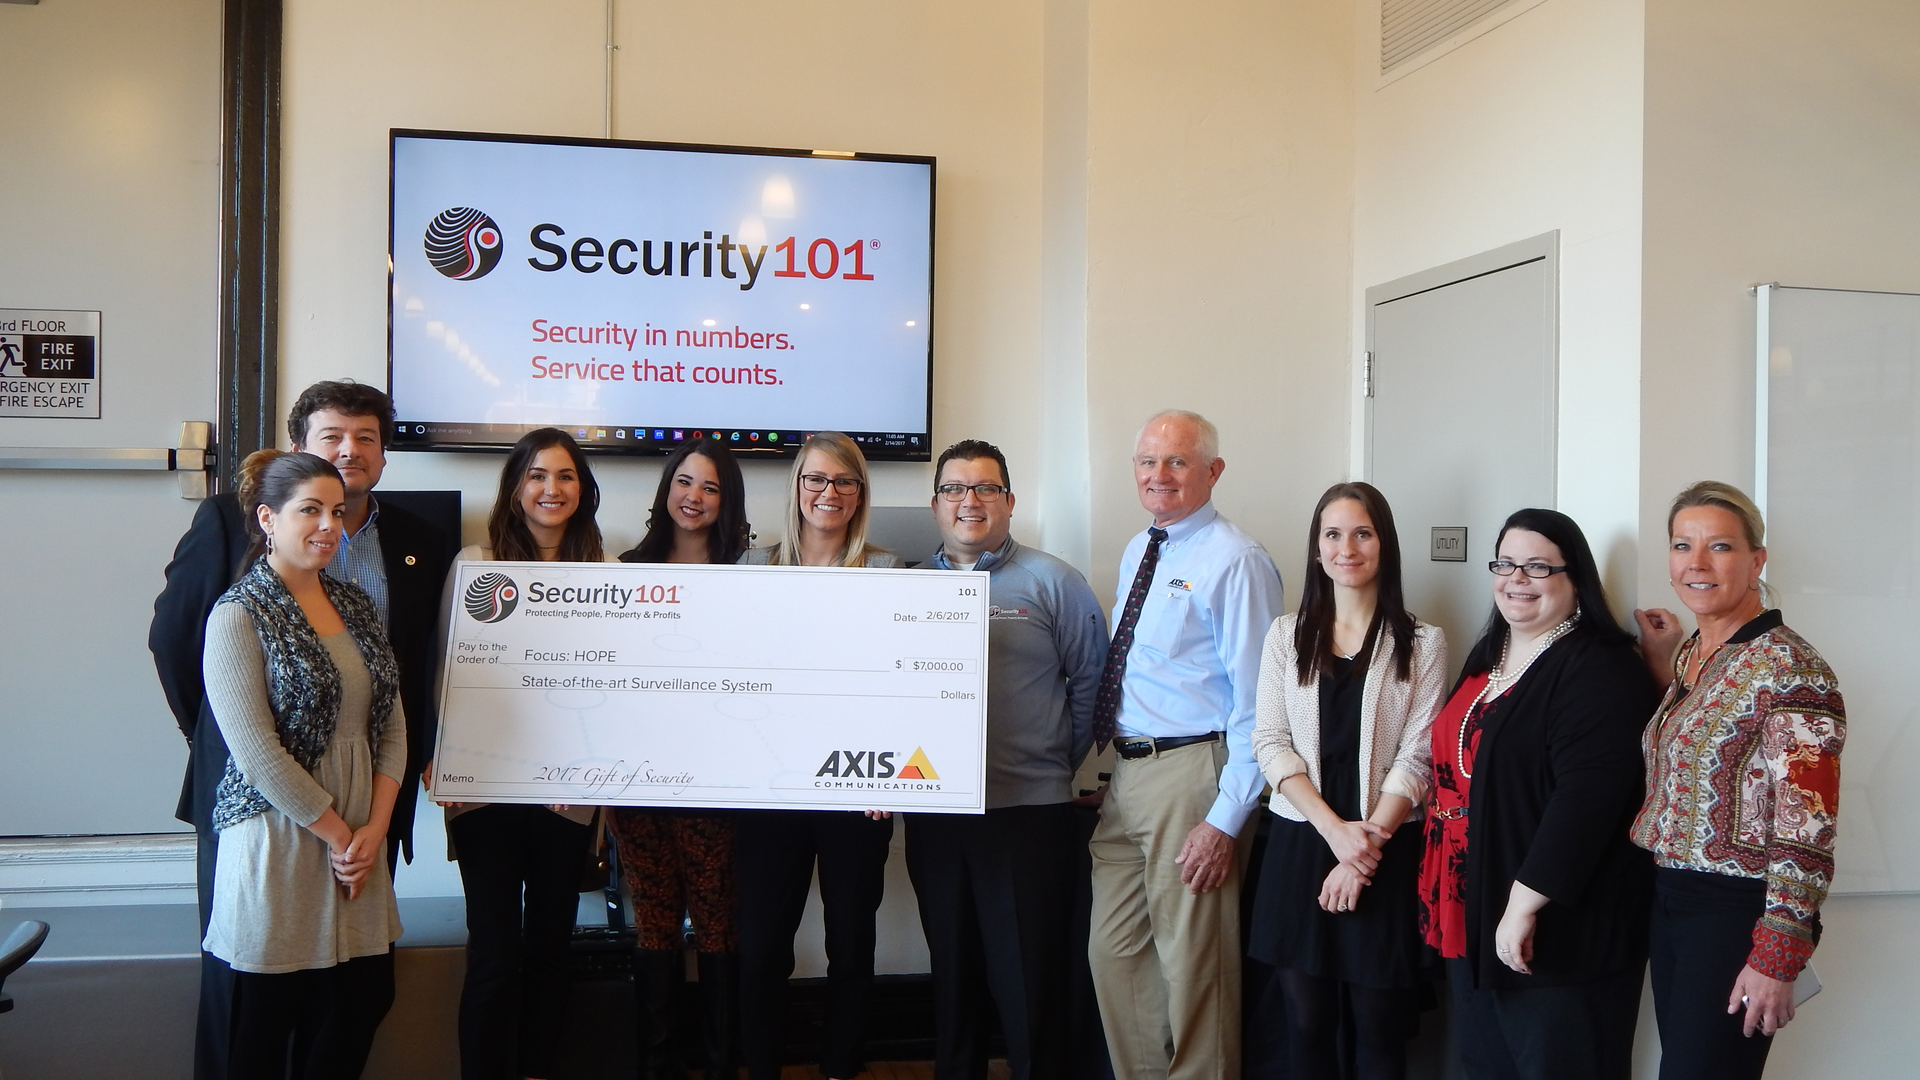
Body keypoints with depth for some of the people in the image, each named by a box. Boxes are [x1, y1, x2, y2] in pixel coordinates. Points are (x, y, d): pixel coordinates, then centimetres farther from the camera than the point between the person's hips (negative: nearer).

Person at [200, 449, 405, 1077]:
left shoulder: (355, 605, 9)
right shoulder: (239, 616, -9)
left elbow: (392, 723, 7)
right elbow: (257, 751, -16)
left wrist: (375, 826, -4)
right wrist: (338, 835, -12)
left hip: (360, 838, 6)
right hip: (280, 841, -6)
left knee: (364, 1000, 9)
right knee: (269, 1015, 7)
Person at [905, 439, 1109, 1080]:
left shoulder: (1051, 582, 0)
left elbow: (1092, 680, 3)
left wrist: (1060, 761, 4)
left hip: (1028, 810, -4)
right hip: (933, 811, 4)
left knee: (1028, 977, -1)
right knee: (951, 970, 15)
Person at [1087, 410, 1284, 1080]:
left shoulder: (1235, 561, -12)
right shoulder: (1137, 553, 14)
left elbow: (1256, 703, -15)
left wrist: (1226, 820, -18)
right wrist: (1105, 764, 14)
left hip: (1191, 774, -8)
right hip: (1126, 773, 8)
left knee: (1191, 963, 4)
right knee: (1114, 951, 16)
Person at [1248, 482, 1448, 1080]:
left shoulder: (1422, 643, 1)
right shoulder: (1287, 635, 6)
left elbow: (1418, 757, -4)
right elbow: (1270, 743, -1)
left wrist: (1368, 840, -14)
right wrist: (1335, 829, -12)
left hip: (1384, 850, -1)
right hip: (1299, 845, 2)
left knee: (1378, 1028, 4)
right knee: (1307, 1024, 7)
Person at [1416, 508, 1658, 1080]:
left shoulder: (1601, 669, -15)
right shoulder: (1488, 657, 13)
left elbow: (1585, 798, -23)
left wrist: (1523, 905, -24)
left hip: (1559, 926, -8)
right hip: (1471, 914, 8)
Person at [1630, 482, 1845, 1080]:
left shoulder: (1791, 668, -16)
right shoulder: (1689, 654, 8)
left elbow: (1805, 833, -18)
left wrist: (1776, 959, -18)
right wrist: (1661, 664, 9)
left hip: (1737, 912, -8)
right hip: (1669, 897, 8)